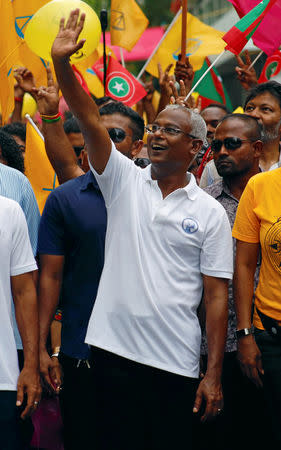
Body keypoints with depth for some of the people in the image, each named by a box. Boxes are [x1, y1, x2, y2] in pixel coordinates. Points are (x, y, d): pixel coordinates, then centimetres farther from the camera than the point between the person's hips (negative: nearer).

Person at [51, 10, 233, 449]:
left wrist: (213, 375, -5)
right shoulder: (125, 181, 6)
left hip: (176, 363, -1)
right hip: (114, 349, 1)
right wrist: (62, 64, -21)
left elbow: (216, 295, 0)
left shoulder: (210, 213, 2)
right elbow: (88, 118, -6)